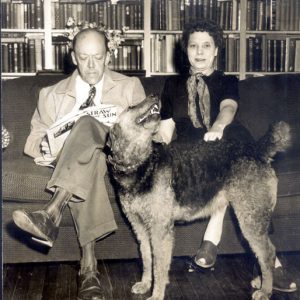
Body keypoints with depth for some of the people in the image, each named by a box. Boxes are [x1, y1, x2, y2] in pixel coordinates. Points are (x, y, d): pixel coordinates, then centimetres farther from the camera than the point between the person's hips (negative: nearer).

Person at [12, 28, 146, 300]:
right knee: (86, 169, -39)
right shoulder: (52, 95, 16)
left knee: (88, 123, -34)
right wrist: (45, 145, -10)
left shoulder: (130, 87, 14)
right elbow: (33, 139, 16)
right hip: (70, 163, 1)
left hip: (118, 162, -1)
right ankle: (88, 266, -44)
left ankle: (52, 214, -50)